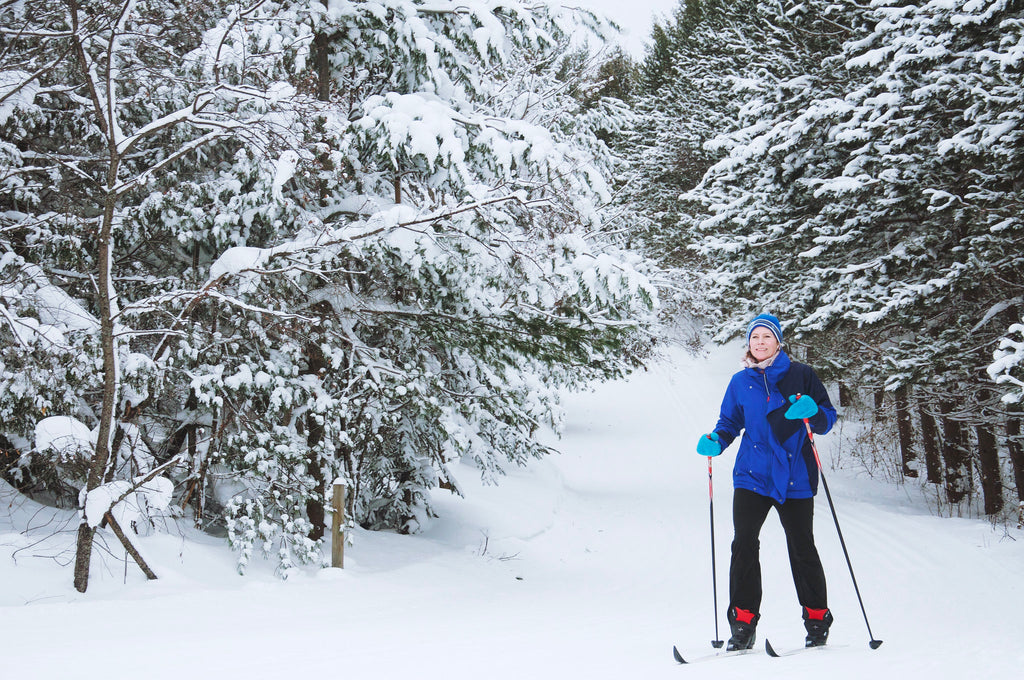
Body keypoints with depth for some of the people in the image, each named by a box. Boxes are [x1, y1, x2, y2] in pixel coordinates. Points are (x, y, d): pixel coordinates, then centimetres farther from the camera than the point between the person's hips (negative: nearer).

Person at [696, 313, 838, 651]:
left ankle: (817, 617, 23)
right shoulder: (740, 382, 9)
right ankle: (743, 622, -2)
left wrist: (811, 412, -20)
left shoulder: (800, 375, 2)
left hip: (794, 476, -1)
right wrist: (716, 442, -6)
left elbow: (827, 418, 2)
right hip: (752, 475, 2)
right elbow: (730, 422, 14)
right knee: (743, 543, -10)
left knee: (802, 549, 5)